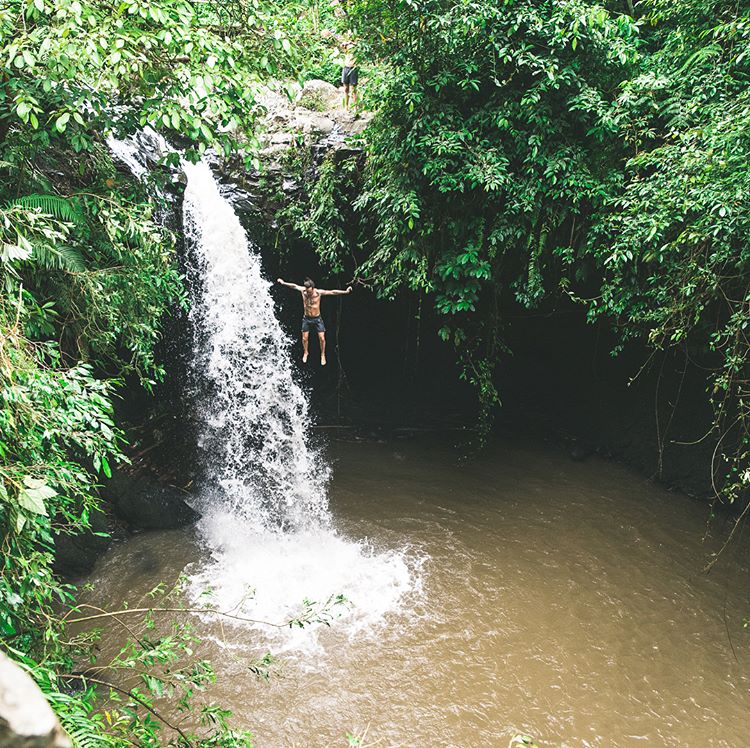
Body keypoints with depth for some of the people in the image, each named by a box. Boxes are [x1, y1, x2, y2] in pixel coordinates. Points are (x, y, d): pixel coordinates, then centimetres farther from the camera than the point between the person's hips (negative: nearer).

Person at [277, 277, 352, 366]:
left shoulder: (319, 292, -20)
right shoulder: (303, 290, -14)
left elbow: (332, 292, -25)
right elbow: (294, 286, 3)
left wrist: (345, 292, -34)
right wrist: (283, 283, 14)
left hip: (317, 319, -2)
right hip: (306, 318, 2)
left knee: (322, 338, -2)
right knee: (305, 338, 10)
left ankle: (322, 355, 20)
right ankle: (305, 353, 37)